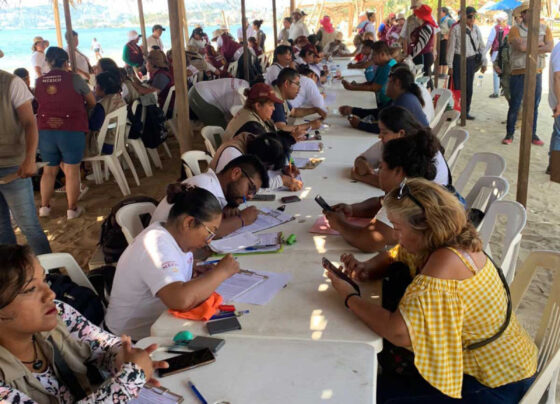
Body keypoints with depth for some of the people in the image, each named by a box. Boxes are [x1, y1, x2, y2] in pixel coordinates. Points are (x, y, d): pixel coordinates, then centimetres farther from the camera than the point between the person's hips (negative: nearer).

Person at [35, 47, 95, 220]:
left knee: (49, 170, 17)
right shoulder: (74, 78, -6)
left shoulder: (39, 82, 4)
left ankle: (44, 206, 26)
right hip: (71, 131, -4)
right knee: (72, 171, 5)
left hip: (45, 131, 4)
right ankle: (72, 209, 10)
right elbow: (92, 103, 3)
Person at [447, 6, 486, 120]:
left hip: (471, 60, 5)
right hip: (459, 60, -5)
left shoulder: (476, 29, 8)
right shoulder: (456, 28, -7)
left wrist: (484, 62, 8)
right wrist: (450, 65, -8)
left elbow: (481, 46, 12)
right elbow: (451, 47, -6)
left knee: (469, 88, 8)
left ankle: (466, 112, 19)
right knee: (457, 87, -3)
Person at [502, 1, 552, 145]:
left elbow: (550, 47, -8)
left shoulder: (545, 29, 7)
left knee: (534, 106, 9)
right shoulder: (515, 30, -4)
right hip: (518, 73, -3)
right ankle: (509, 134, 12)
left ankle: (533, 135, 19)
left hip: (536, 73, 3)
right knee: (514, 106, 1)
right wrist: (538, 43, -8)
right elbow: (521, 46, -21)